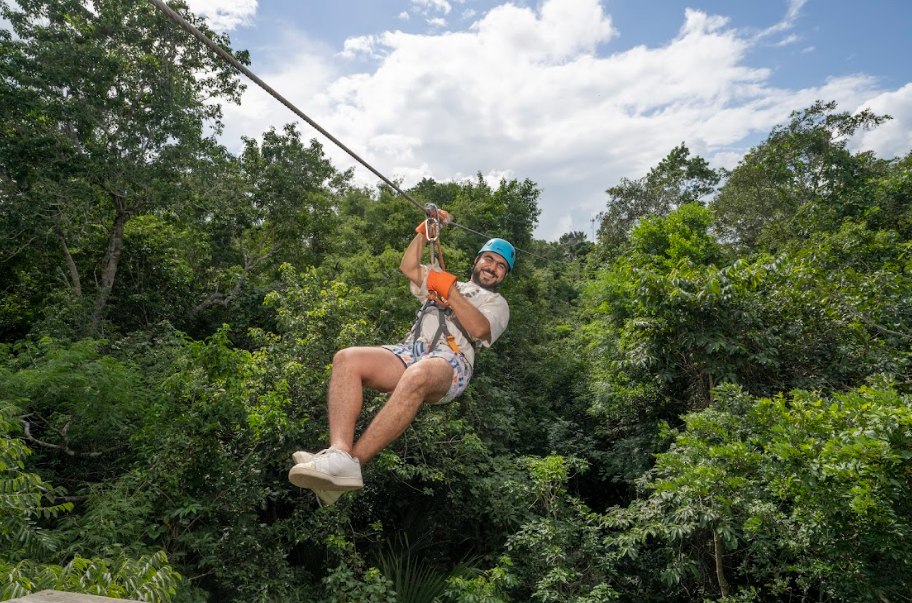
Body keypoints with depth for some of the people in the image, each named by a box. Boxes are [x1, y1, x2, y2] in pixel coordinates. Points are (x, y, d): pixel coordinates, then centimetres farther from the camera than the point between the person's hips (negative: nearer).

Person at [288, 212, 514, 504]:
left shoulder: (497, 303, 23)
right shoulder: (442, 282, 39)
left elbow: (480, 329, 0)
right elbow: (408, 266, 29)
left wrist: (450, 290, -1)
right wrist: (425, 230, 25)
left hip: (450, 362, -5)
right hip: (408, 353, 5)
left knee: (417, 376, -43)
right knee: (346, 358, -25)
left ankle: (353, 460, -45)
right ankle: (339, 451, -42)